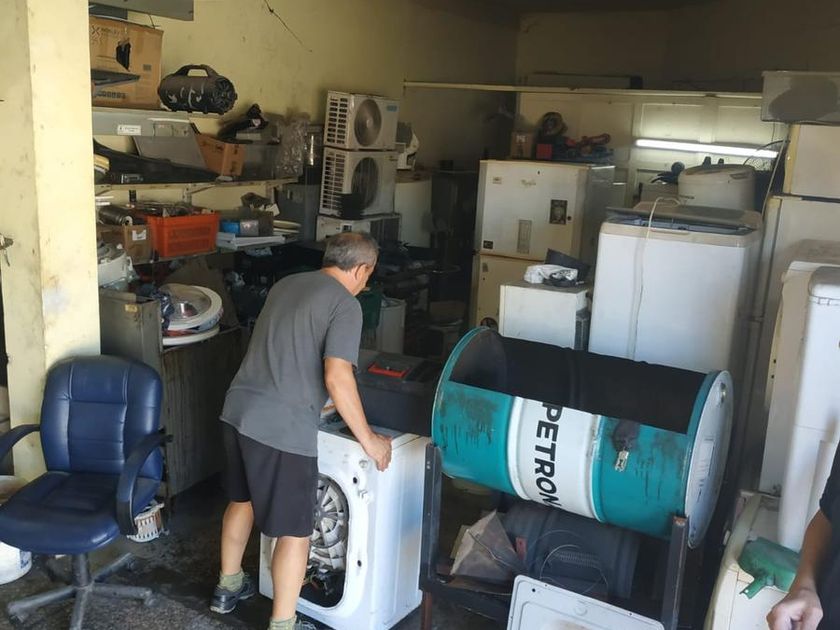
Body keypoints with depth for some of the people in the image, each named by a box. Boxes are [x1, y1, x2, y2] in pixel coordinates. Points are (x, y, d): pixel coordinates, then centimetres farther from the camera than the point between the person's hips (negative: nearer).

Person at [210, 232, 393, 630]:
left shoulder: (286, 284, 15)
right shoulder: (345, 305, -10)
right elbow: (337, 377, -21)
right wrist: (367, 440, -11)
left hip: (239, 410, 9)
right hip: (281, 428, -9)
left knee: (242, 500, 28)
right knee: (294, 531, 6)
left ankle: (228, 586, 45)